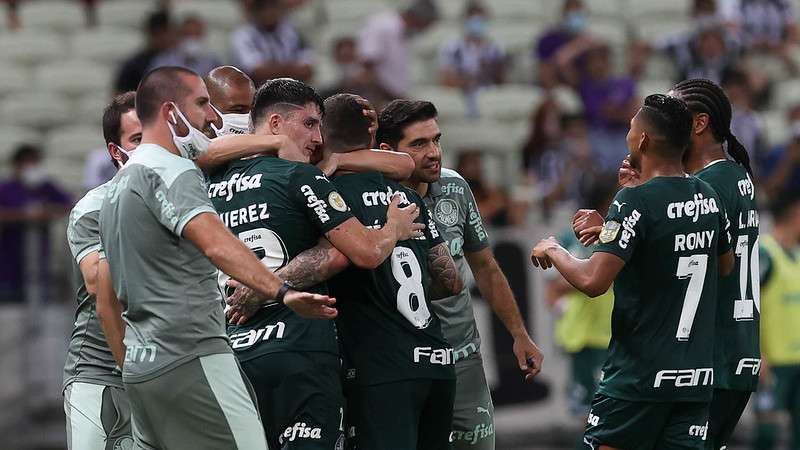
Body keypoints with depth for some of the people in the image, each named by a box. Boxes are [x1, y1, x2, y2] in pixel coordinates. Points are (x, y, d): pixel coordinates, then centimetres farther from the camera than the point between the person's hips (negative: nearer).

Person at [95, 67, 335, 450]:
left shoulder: (118, 185, 21)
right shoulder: (170, 170, -9)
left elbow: (107, 305, 24)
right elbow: (216, 244, -28)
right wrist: (282, 292, -40)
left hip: (139, 367, 10)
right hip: (191, 357, -10)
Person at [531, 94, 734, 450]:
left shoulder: (635, 202, -14)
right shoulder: (709, 197, 7)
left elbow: (592, 281, -21)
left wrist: (553, 251, 0)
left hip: (639, 376, -6)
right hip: (698, 376, 6)